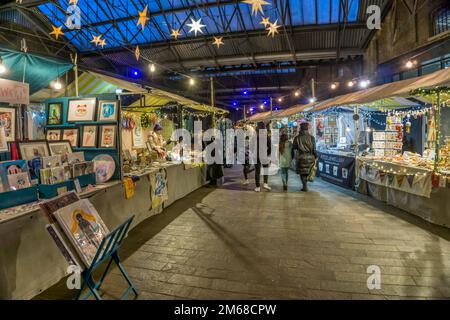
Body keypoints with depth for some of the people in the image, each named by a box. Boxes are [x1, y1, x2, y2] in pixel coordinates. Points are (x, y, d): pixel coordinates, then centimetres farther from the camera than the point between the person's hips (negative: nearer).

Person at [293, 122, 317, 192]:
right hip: (310, 157, 2)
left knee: (302, 173, 8)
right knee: (307, 172, 17)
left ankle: (305, 186, 1)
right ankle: (305, 185, 26)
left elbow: (294, 147, 0)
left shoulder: (297, 138, -6)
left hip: (301, 158, -1)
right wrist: (316, 157, 7)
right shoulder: (311, 137, -4)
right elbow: (314, 149, -4)